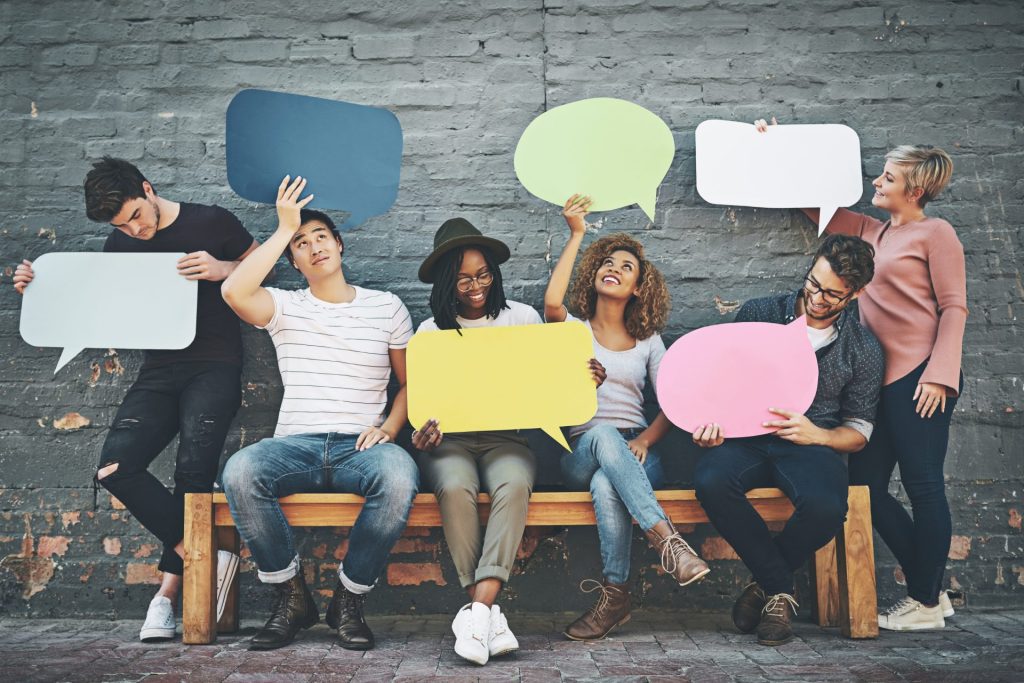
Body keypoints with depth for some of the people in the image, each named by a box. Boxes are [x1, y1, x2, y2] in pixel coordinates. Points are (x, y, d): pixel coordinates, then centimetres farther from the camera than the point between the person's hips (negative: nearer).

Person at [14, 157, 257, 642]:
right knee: (114, 467, -17)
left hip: (214, 367, -4)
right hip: (159, 370, 5)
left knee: (193, 466, -23)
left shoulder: (212, 223, 1)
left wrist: (220, 270, -12)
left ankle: (169, 586, -6)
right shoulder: (120, 245, 14)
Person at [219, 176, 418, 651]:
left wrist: (389, 428, -5)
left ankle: (349, 599, -13)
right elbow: (234, 291, -11)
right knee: (238, 472, -32)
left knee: (399, 476, -36)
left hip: (360, 447, 0)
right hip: (295, 445, 1)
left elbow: (411, 382, 15)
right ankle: (291, 596, -10)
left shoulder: (386, 307, 13)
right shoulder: (286, 307, 11)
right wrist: (284, 230, -4)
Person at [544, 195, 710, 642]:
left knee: (606, 484, -36)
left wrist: (645, 440, -13)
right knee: (604, 435, -37)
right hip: (581, 453, 0)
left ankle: (615, 594, -29)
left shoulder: (648, 342, 17)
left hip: (634, 455, 1)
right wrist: (576, 235, -8)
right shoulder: (574, 330, 12)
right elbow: (552, 303, -14)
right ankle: (665, 538, -43)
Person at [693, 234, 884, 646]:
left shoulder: (863, 350, 7)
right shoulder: (758, 314, 7)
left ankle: (764, 584, -2)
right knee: (710, 482, -35)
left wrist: (816, 435, -14)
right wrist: (710, 422, -9)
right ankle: (780, 589, -11)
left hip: (812, 445, 0)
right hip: (746, 438, 1)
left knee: (826, 507, -36)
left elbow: (858, 434, 9)